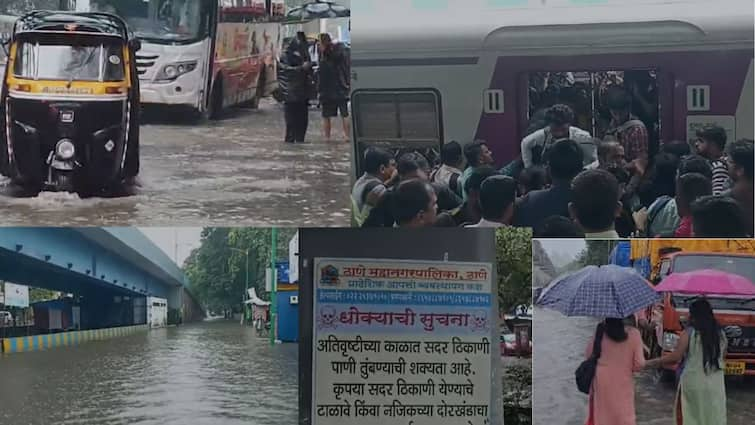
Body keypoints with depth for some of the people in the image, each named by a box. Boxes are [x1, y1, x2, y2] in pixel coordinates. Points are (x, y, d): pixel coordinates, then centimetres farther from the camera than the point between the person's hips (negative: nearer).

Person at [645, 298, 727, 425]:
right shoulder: (721, 334, 5)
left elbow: (675, 357, -13)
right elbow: (722, 357, 16)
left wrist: (651, 363, -5)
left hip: (692, 383, -4)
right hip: (715, 386, 4)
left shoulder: (689, 333, -10)